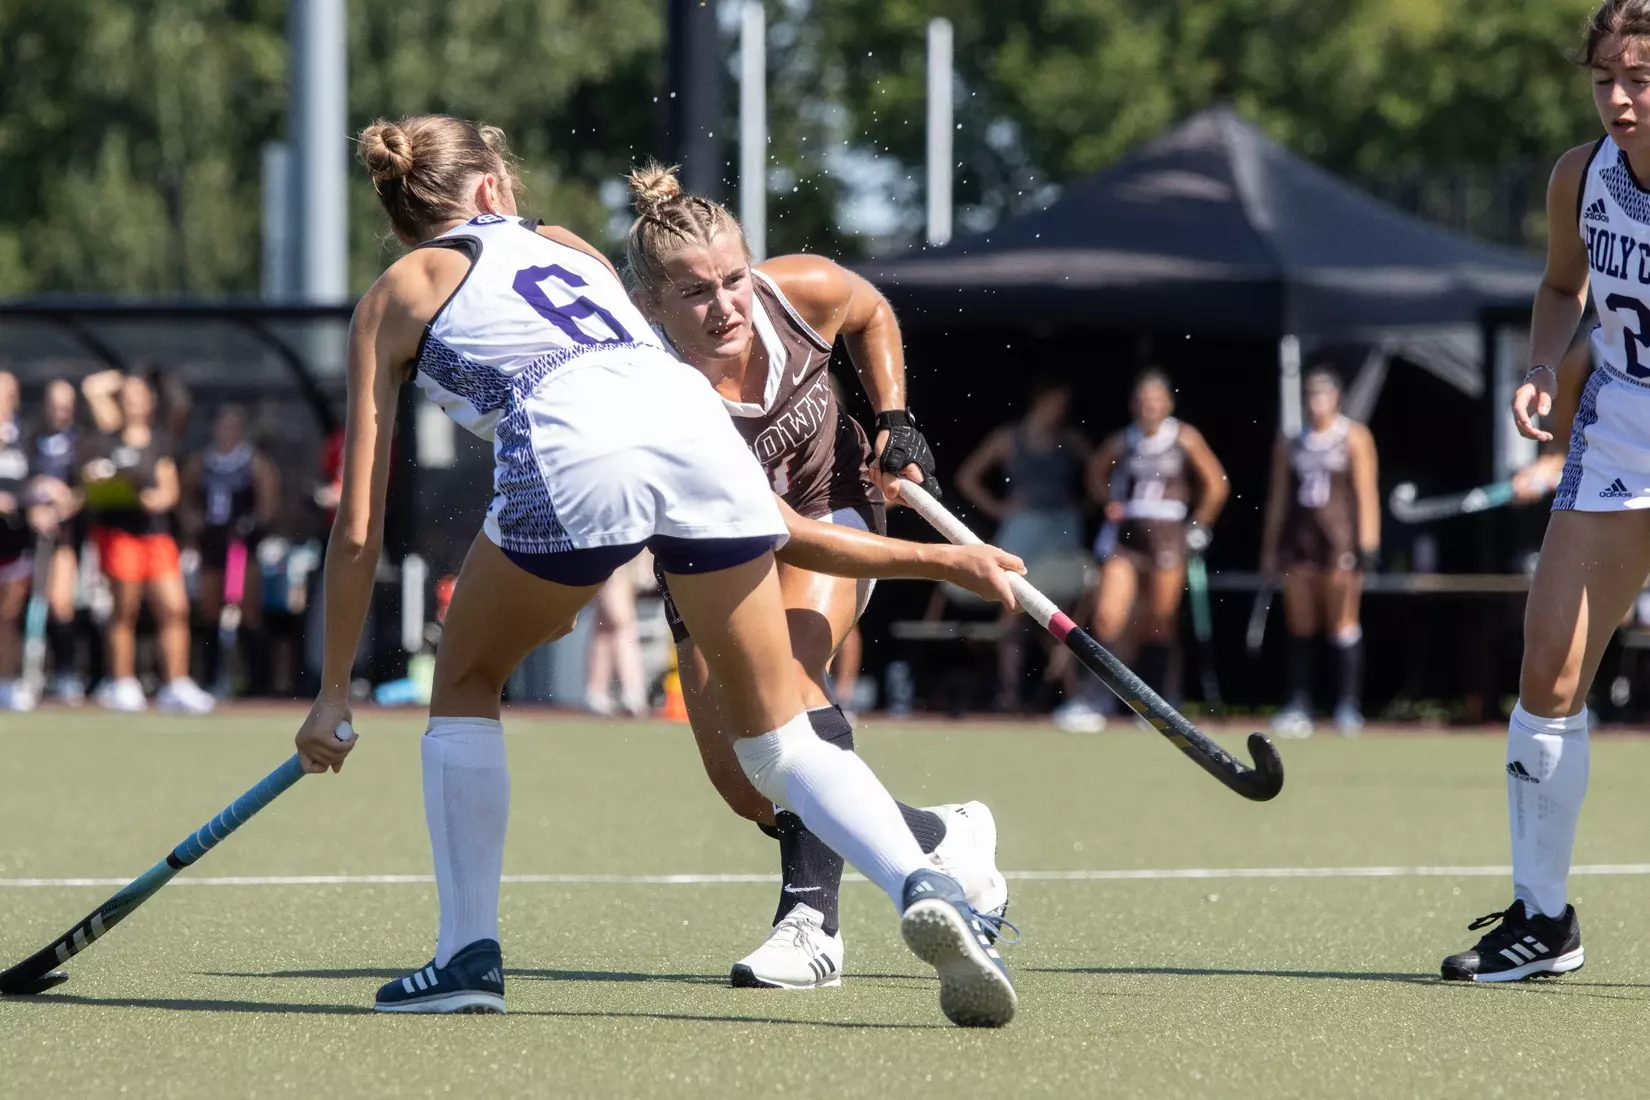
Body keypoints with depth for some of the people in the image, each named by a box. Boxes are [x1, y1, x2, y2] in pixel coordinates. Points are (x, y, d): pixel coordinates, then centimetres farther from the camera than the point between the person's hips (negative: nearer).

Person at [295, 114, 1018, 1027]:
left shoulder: (396, 295, 25)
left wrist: (334, 693, 28)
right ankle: (921, 886, -14)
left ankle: (468, 953, 14)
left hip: (569, 455, -3)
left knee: (466, 683, 22)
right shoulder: (567, 244, 36)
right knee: (778, 732, 11)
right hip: (700, 425, 3)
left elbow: (359, 526, 22)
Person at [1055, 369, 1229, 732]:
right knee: (1108, 617, -12)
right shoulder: (1121, 443, 1)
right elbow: (1096, 474, 19)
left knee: (1160, 622, 4)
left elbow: (1216, 484, 5)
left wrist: (1198, 527, 2)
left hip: (1167, 536, 0)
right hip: (1124, 535, 0)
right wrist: (1109, 501, 2)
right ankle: (1087, 699, -13)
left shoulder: (1185, 438, -2)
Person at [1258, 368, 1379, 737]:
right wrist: (1269, 550, 11)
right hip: (1298, 539, 4)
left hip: (1339, 538, -4)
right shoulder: (1290, 443, 13)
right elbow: (1278, 498, 15)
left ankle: (1349, 707, -4)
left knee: (1342, 624, -6)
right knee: (1299, 627, 4)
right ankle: (1298, 709, 5)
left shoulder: (1354, 437, 2)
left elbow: (1366, 493, -3)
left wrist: (1367, 545, -10)